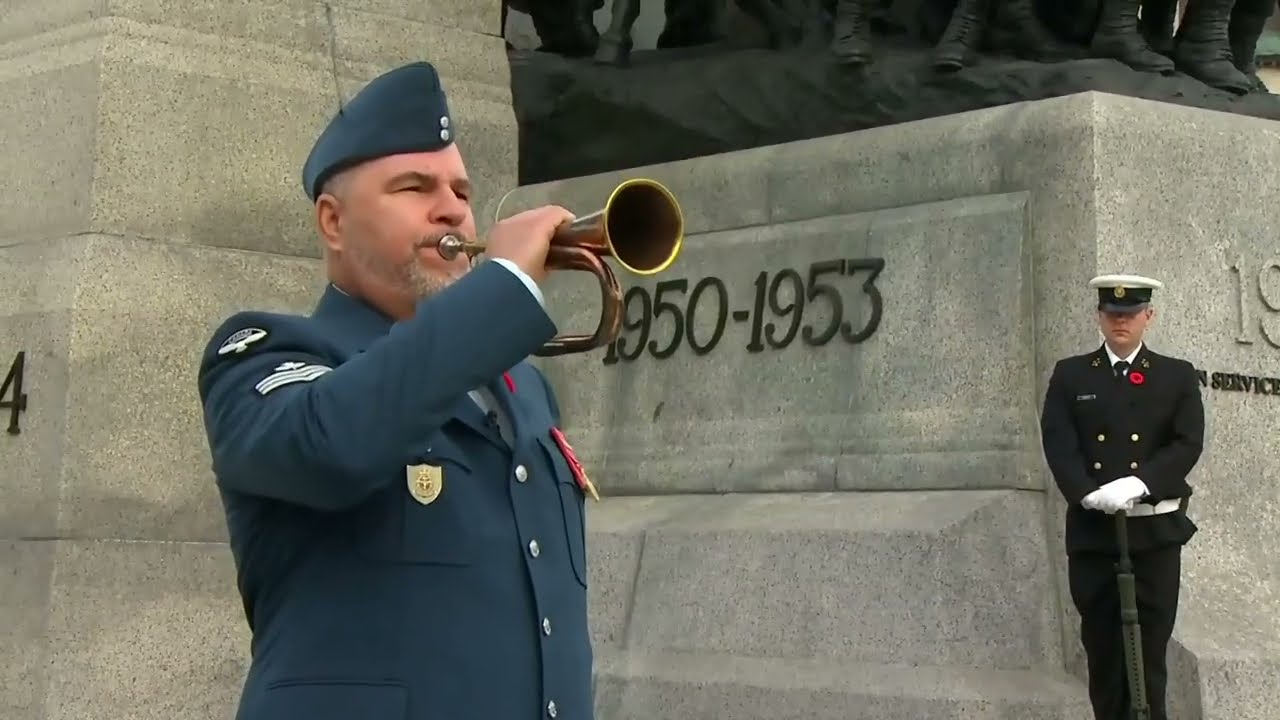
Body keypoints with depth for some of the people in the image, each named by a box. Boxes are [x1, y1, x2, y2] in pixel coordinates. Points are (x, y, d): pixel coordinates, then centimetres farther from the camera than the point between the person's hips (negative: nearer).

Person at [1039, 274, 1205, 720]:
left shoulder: (1178, 377, 8)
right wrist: (1088, 493, -19)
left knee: (1149, 652, -2)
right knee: (1101, 647, 6)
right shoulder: (1070, 375, 9)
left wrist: (1139, 484, -19)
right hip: (1092, 531, 1)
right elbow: (1058, 442, -3)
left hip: (1154, 531, -1)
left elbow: (1188, 444, -4)